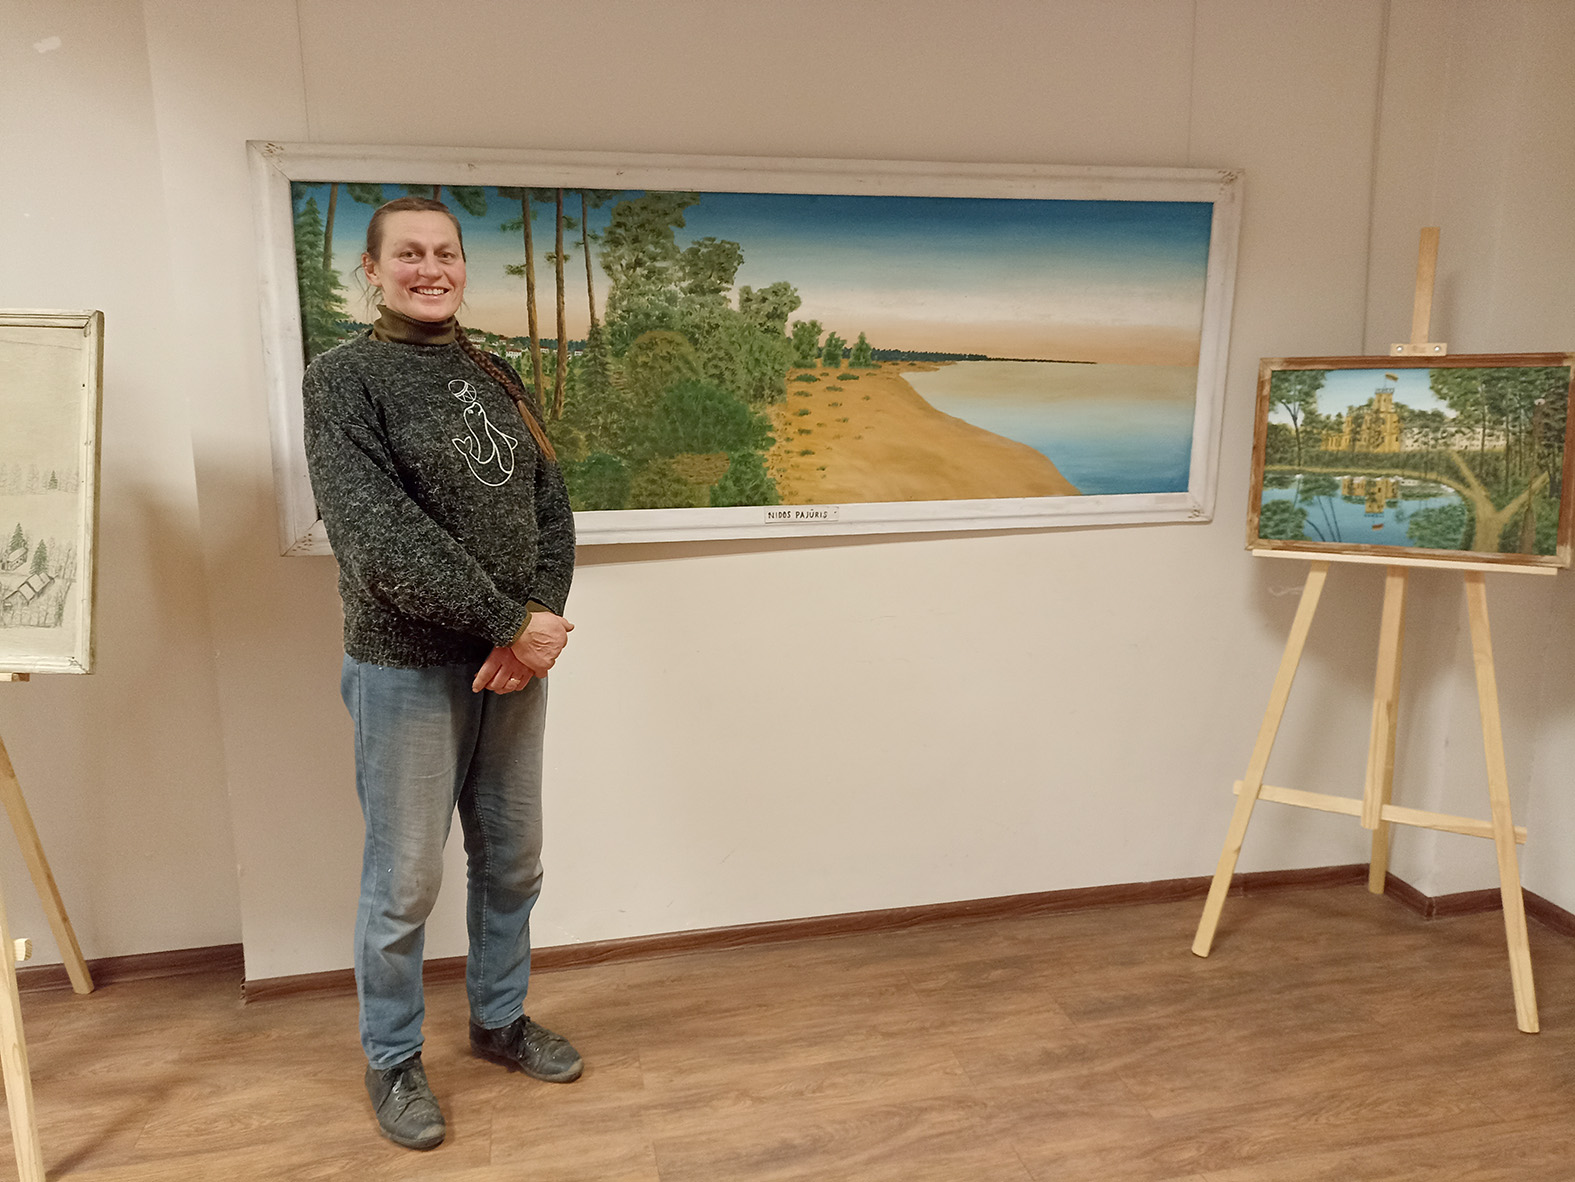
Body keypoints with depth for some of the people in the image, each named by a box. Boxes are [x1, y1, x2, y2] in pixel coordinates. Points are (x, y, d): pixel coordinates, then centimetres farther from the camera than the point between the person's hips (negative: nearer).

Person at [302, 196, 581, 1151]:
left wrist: (538, 623, -10)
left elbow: (552, 508, 7)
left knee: (512, 861, 17)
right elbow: (377, 532, -18)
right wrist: (509, 622, -18)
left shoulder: (496, 380, 12)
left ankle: (501, 1020, 38)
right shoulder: (344, 378, -7)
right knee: (405, 881, 6)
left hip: (514, 662, 6)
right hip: (408, 667, -5)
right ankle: (393, 1061, 28)